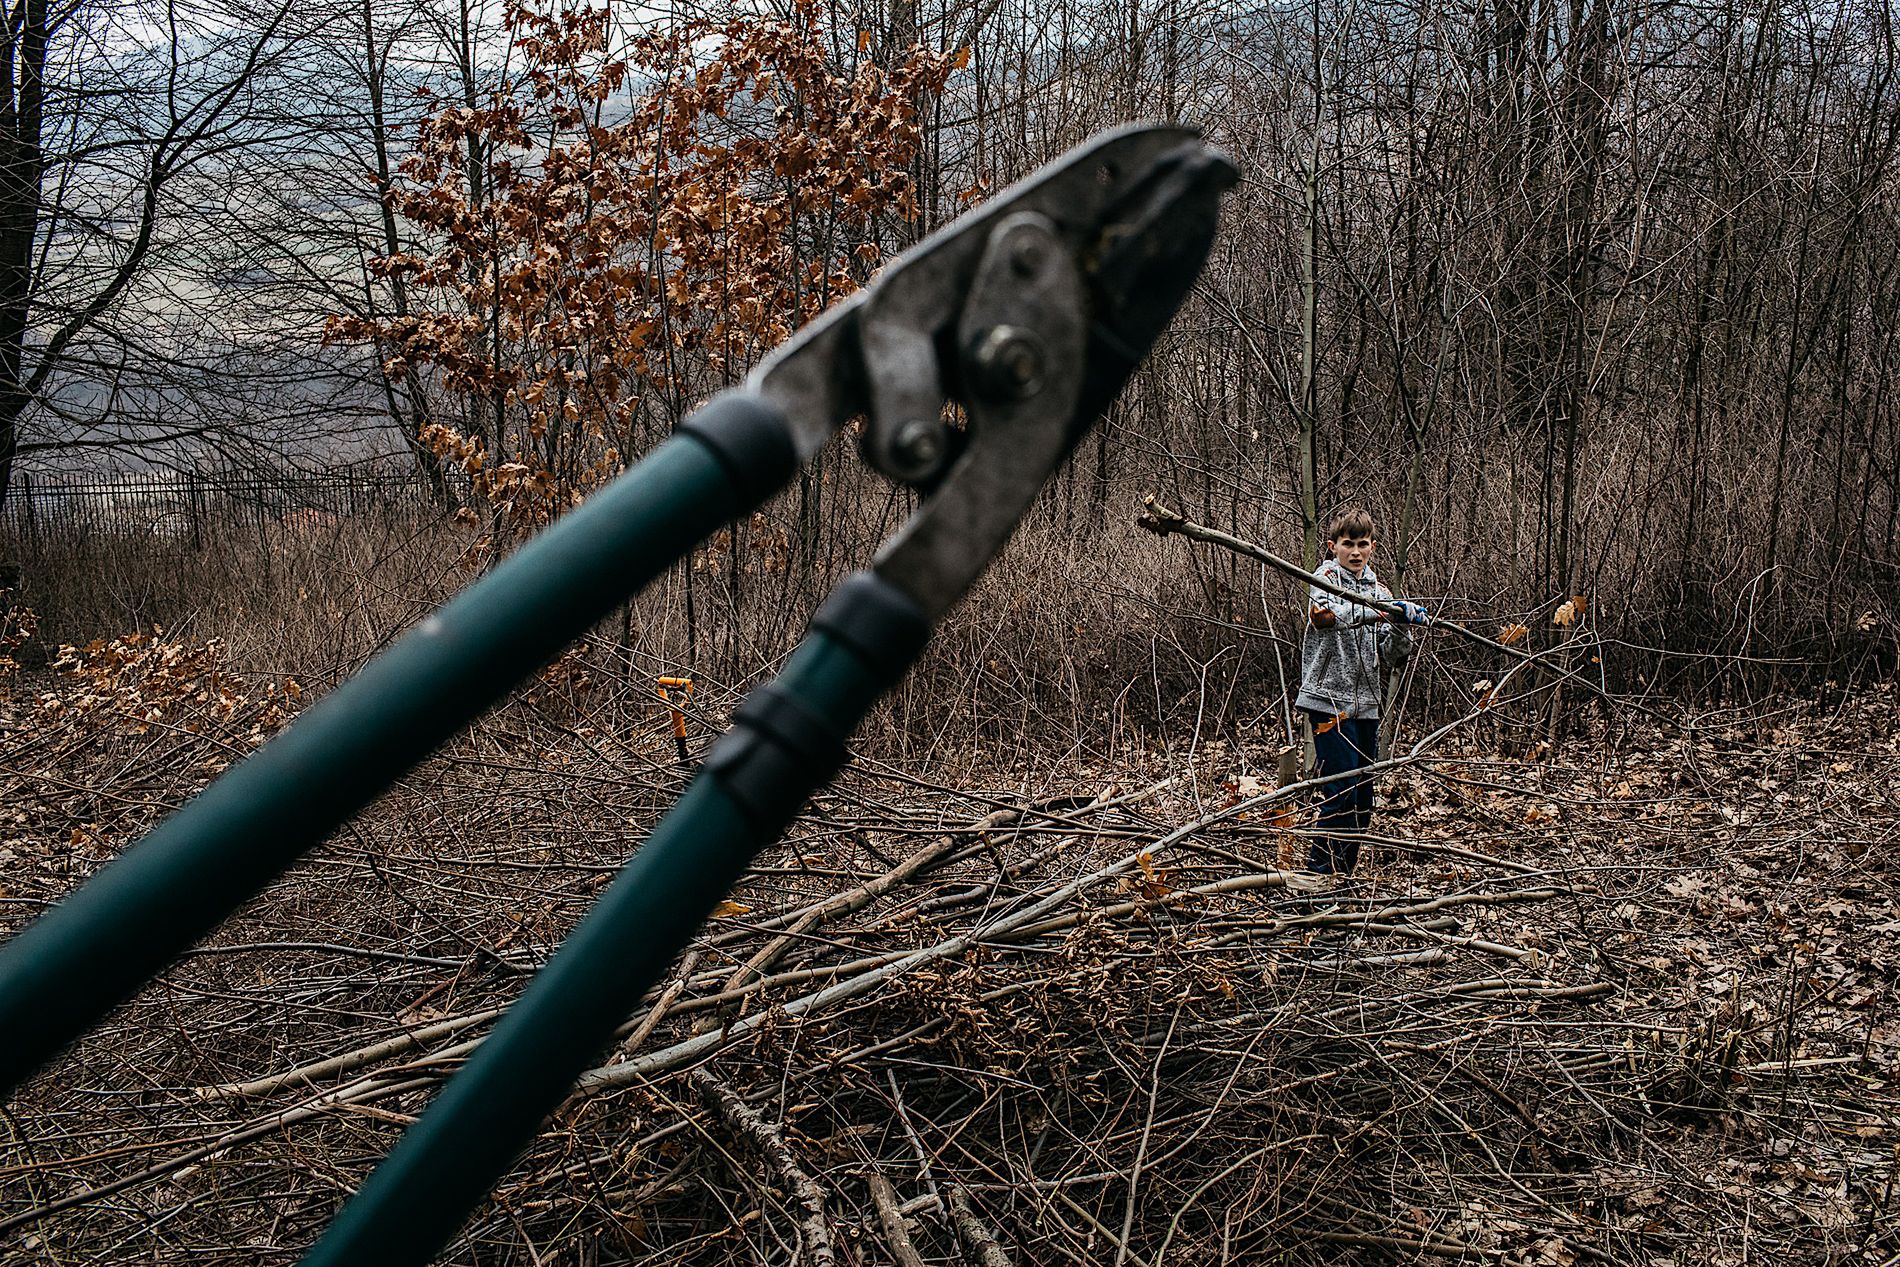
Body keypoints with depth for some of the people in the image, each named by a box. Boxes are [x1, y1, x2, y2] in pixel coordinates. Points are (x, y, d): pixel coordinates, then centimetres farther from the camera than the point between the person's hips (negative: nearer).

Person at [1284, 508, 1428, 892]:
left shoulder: (1377, 589, 16)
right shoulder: (1327, 576, -1)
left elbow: (1392, 658, 12)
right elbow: (1329, 613, -26)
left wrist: (1401, 625, -8)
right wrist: (1381, 611, -36)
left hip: (1365, 704, 7)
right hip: (1330, 699, -7)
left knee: (1362, 796, 8)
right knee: (1341, 791, -12)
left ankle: (1341, 871, 17)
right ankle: (1317, 872, -7)